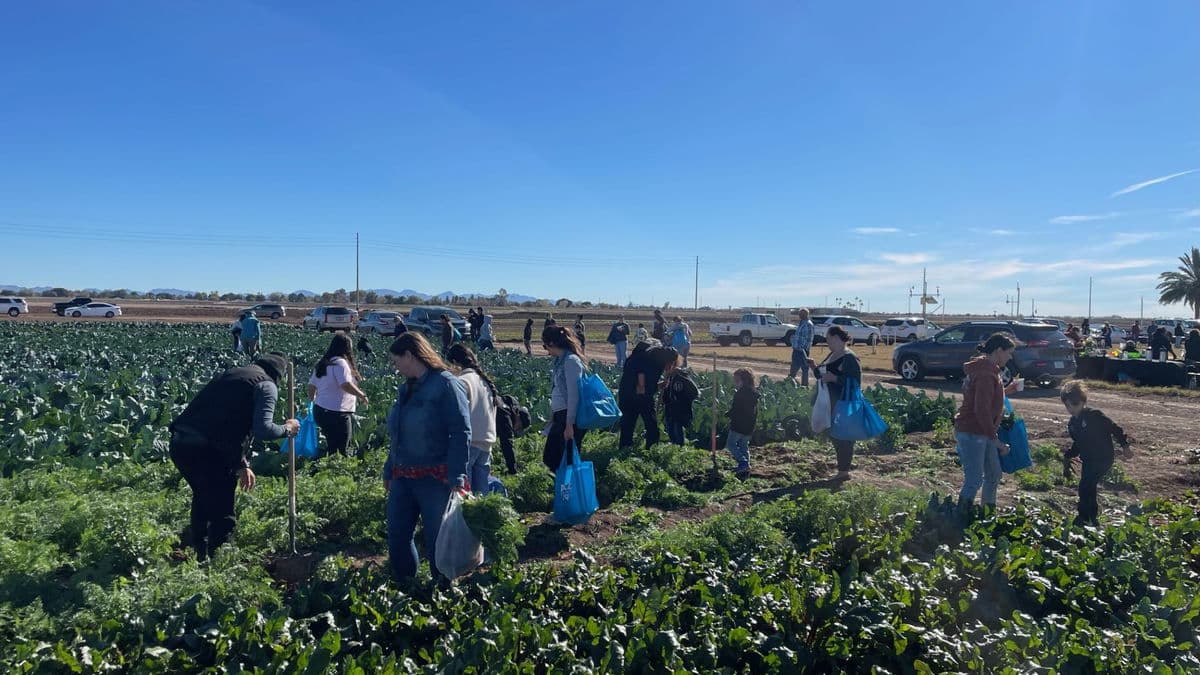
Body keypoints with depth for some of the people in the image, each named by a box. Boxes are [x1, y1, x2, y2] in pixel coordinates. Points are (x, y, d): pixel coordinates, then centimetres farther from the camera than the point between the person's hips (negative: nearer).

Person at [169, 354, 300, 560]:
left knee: (203, 497, 30)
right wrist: (286, 429, 7)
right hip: (206, 450, -9)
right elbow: (262, 430, -13)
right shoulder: (266, 385, 0)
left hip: (179, 443, 9)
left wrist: (241, 464, 28)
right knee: (223, 515, 6)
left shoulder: (230, 374, 25)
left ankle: (200, 556, 42)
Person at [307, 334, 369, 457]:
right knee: (340, 451, -2)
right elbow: (346, 385, -26)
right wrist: (362, 395, -14)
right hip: (336, 413, -9)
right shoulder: (340, 362, -14)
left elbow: (311, 386, 18)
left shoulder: (322, 364, 13)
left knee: (331, 448, 17)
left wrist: (312, 401, 32)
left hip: (320, 410, 9)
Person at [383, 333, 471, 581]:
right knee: (397, 536, 12)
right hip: (402, 478, 8)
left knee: (437, 541, 5)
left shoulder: (446, 385, -13)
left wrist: (457, 477, -21)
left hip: (434, 479, -8)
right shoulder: (405, 388, 13)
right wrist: (389, 471, 20)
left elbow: (461, 434, -17)